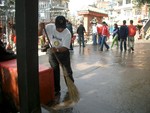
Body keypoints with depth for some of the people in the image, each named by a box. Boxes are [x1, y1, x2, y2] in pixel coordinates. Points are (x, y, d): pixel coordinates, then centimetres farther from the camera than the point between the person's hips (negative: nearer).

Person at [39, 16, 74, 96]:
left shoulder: (67, 33, -25)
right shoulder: (49, 27, -19)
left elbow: (65, 48, -29)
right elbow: (39, 34, -12)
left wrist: (56, 49, -47)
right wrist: (41, 28, -33)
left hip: (63, 53, -2)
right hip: (52, 53, 2)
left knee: (67, 71, 8)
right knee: (55, 72, 8)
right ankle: (56, 90, 21)